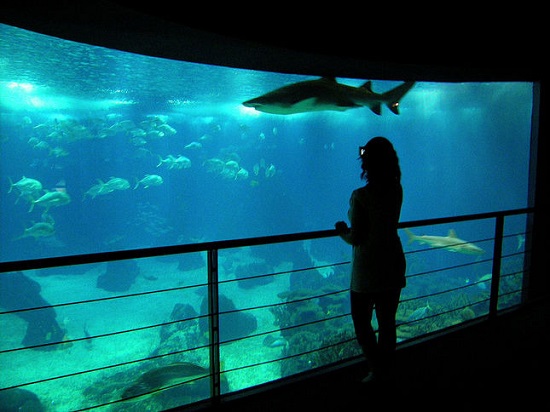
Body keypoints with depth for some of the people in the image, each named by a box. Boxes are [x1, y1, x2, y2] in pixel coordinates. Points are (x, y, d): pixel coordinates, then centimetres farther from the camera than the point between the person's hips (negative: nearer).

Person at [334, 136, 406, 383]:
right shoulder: (397, 190, -4)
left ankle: (377, 371, 16)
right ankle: (387, 370, 32)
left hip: (367, 270, -6)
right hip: (393, 264, 6)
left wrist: (342, 231, 2)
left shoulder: (361, 196, -21)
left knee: (361, 322, 13)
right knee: (387, 321, 18)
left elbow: (355, 238, -20)